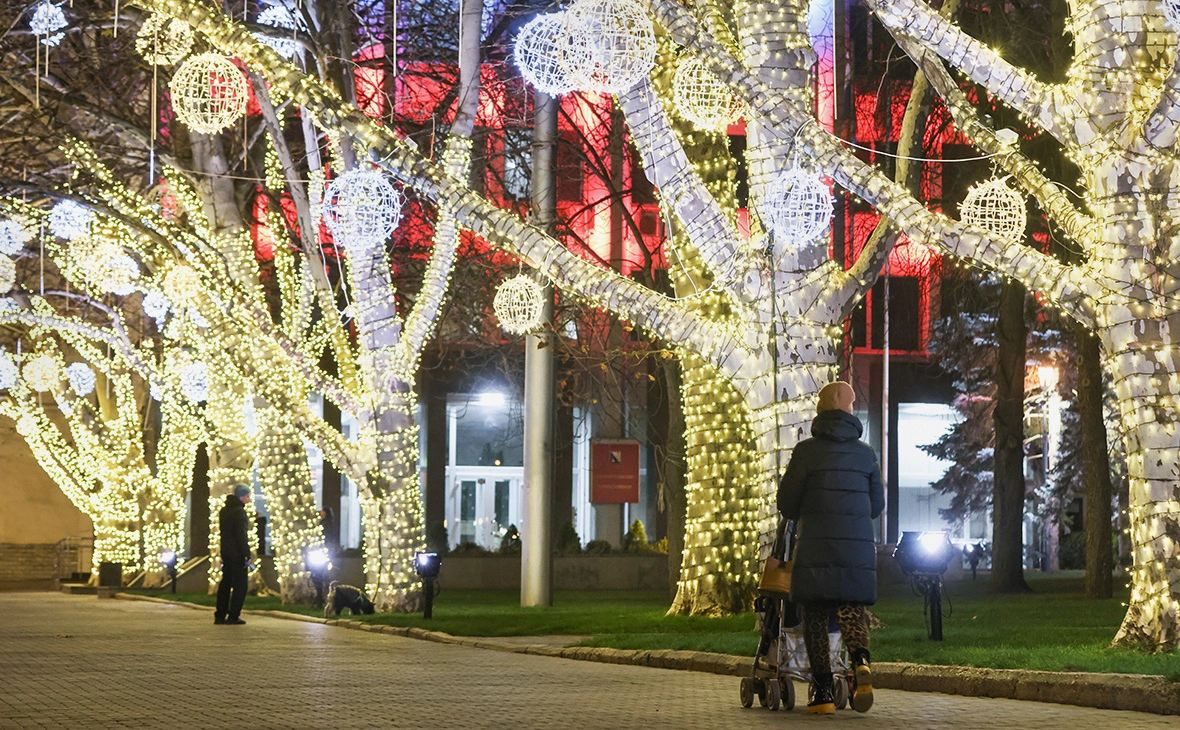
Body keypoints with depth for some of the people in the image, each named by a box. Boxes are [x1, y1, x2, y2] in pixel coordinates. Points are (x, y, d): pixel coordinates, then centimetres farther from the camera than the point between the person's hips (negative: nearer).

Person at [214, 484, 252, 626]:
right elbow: (241, 535, -20)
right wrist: (247, 554, -18)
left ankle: (220, 615, 14)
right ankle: (233, 616, -6)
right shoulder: (239, 512, -15)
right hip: (237, 554, -9)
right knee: (240, 584, -3)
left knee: (225, 583, 13)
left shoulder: (224, 510, 15)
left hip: (225, 552, 9)